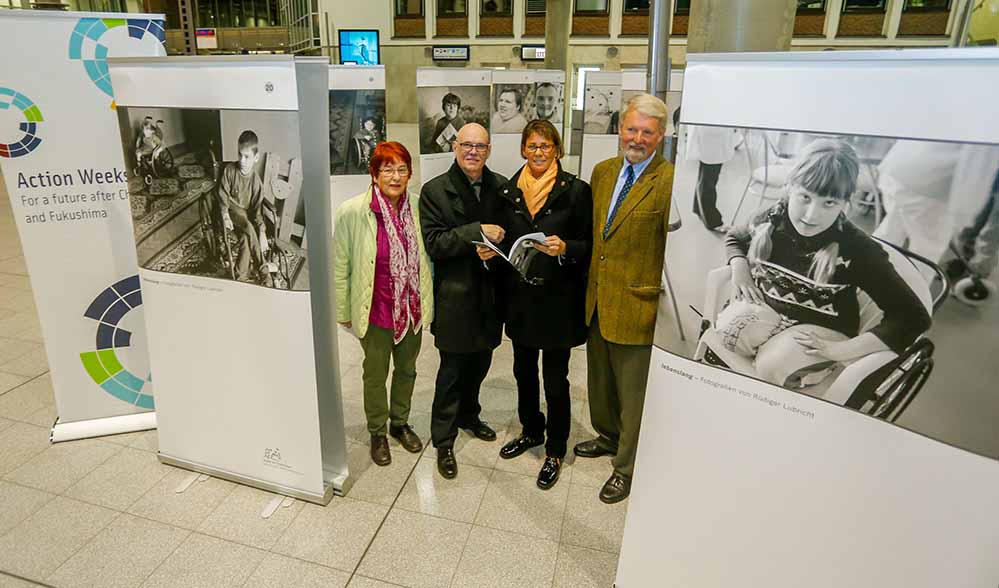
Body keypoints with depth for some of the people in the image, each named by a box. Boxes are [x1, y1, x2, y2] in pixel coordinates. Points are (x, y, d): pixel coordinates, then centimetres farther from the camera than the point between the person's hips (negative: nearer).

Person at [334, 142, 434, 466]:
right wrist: (343, 311, -3)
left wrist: (428, 300, 9)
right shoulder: (352, 212, -15)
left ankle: (400, 423, 45)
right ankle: (377, 432, 38)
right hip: (375, 311, -3)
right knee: (375, 374, 16)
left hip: (412, 308, 3)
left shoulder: (418, 207, -6)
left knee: (407, 369, 21)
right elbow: (340, 265, -7)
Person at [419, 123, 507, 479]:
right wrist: (478, 232, -24)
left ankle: (468, 416, 45)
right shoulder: (434, 190, -8)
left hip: (489, 292, 5)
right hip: (455, 295, -4)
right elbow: (433, 242, -16)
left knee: (480, 362, 20)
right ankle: (443, 442, 23)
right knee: (452, 369, 5)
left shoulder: (501, 186, 3)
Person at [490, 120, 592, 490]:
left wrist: (565, 248, -24)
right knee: (524, 370, 18)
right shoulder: (509, 191, 5)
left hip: (558, 299, -4)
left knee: (555, 379, 6)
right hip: (520, 296, 4)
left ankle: (555, 451, 26)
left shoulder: (575, 190, -6)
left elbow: (588, 245, -5)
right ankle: (531, 431, 42)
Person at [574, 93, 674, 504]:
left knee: (633, 390, 9)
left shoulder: (670, 182, -16)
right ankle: (608, 437, 49)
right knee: (600, 378, 24)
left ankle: (627, 467, 30)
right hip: (597, 300, 7)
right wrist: (589, 285, 13)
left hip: (638, 306, -7)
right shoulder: (603, 172, 7)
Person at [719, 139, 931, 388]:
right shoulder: (771, 220, -8)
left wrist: (841, 350, -26)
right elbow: (735, 238, 17)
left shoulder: (857, 250, -21)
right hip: (766, 307, 3)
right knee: (727, 328, -30)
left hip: (821, 328, -3)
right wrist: (740, 268, -6)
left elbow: (913, 317, -19)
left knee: (772, 367, -32)